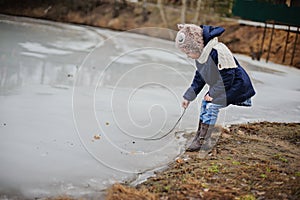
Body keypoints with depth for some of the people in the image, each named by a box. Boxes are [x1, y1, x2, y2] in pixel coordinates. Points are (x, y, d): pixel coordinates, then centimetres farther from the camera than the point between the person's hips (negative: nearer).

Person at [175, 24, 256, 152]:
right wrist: (188, 97, 13)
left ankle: (202, 141, -12)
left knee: (212, 105, -17)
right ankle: (199, 136, 12)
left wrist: (213, 94, -22)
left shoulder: (217, 52, -29)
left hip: (237, 86, -9)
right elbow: (199, 78, 14)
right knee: (205, 103, 3)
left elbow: (227, 76, -27)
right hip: (219, 86, 9)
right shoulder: (200, 56, 2)